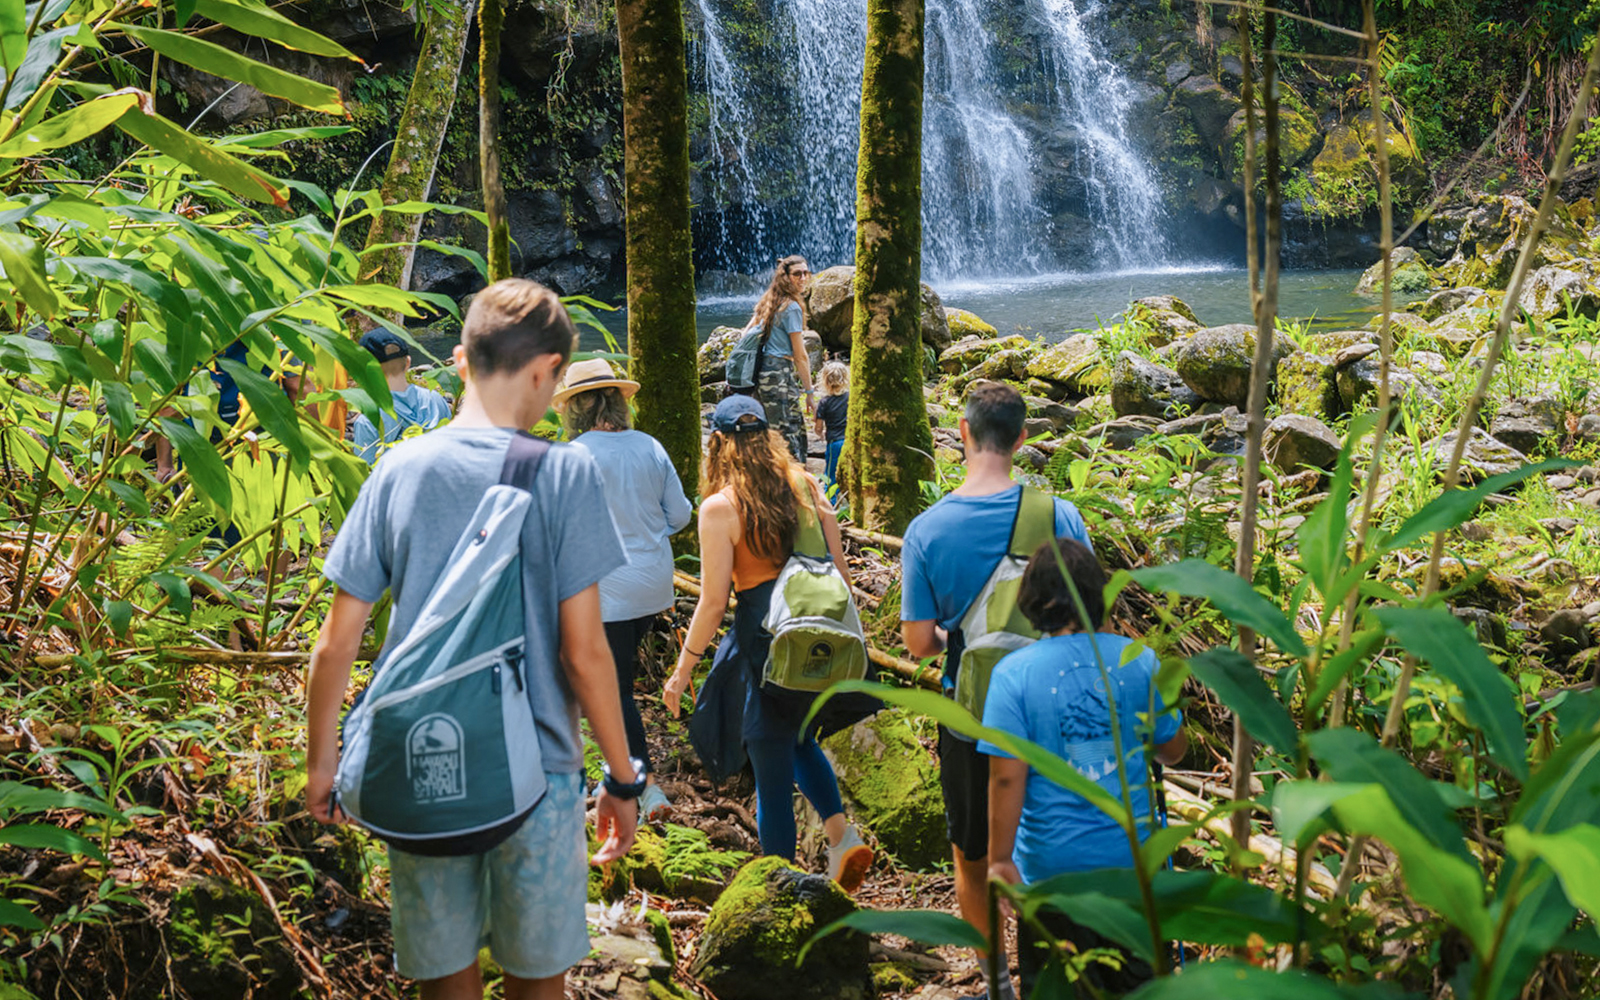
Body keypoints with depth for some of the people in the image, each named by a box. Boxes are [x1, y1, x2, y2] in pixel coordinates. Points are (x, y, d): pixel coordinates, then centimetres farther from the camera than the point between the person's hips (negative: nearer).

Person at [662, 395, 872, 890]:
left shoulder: (720, 507, -11)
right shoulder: (806, 486, 3)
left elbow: (713, 602, -10)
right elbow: (840, 570, 6)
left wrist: (682, 670, 1)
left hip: (765, 635, -5)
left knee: (772, 770, 8)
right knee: (801, 742, 28)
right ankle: (841, 835, 10)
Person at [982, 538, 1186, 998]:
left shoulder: (1014, 673, -15)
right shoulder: (1139, 662, -6)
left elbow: (1007, 777, -16)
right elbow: (1173, 750, 7)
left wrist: (999, 860, -7)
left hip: (1053, 864, -2)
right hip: (1132, 859, 3)